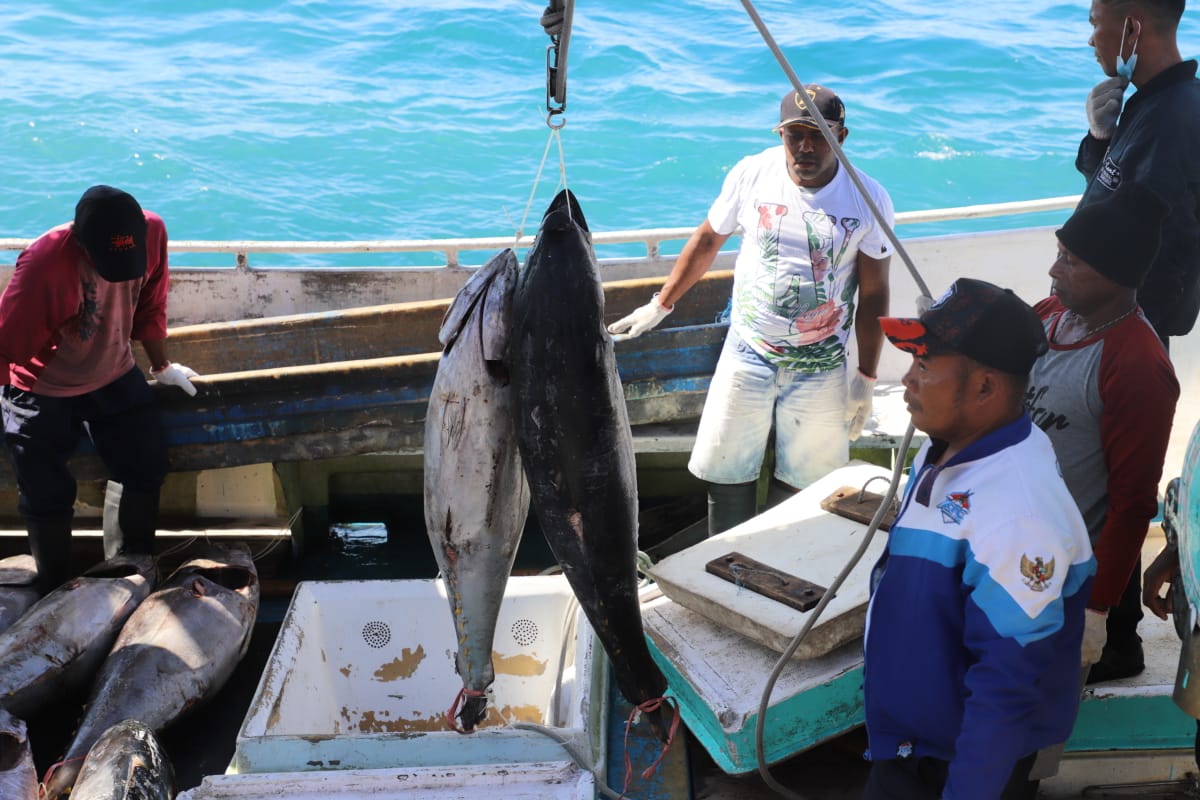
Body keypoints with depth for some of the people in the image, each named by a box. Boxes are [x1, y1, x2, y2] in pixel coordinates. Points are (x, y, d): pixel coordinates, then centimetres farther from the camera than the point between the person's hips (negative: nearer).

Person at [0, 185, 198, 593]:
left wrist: (161, 367, 10)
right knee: (48, 497, 6)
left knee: (148, 471, 11)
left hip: (116, 377, 4)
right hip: (43, 392, -4)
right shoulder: (44, 264, -37)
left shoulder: (152, 232, -22)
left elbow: (150, 308, -3)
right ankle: (55, 590, 29)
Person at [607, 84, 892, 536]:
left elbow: (873, 294, -2)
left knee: (802, 485, 6)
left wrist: (866, 379, -1)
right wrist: (659, 306, 12)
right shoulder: (752, 174, -7)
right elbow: (706, 241, 8)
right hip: (748, 356, 1)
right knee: (725, 475, 5)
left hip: (820, 370, -1)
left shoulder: (868, 201, -10)